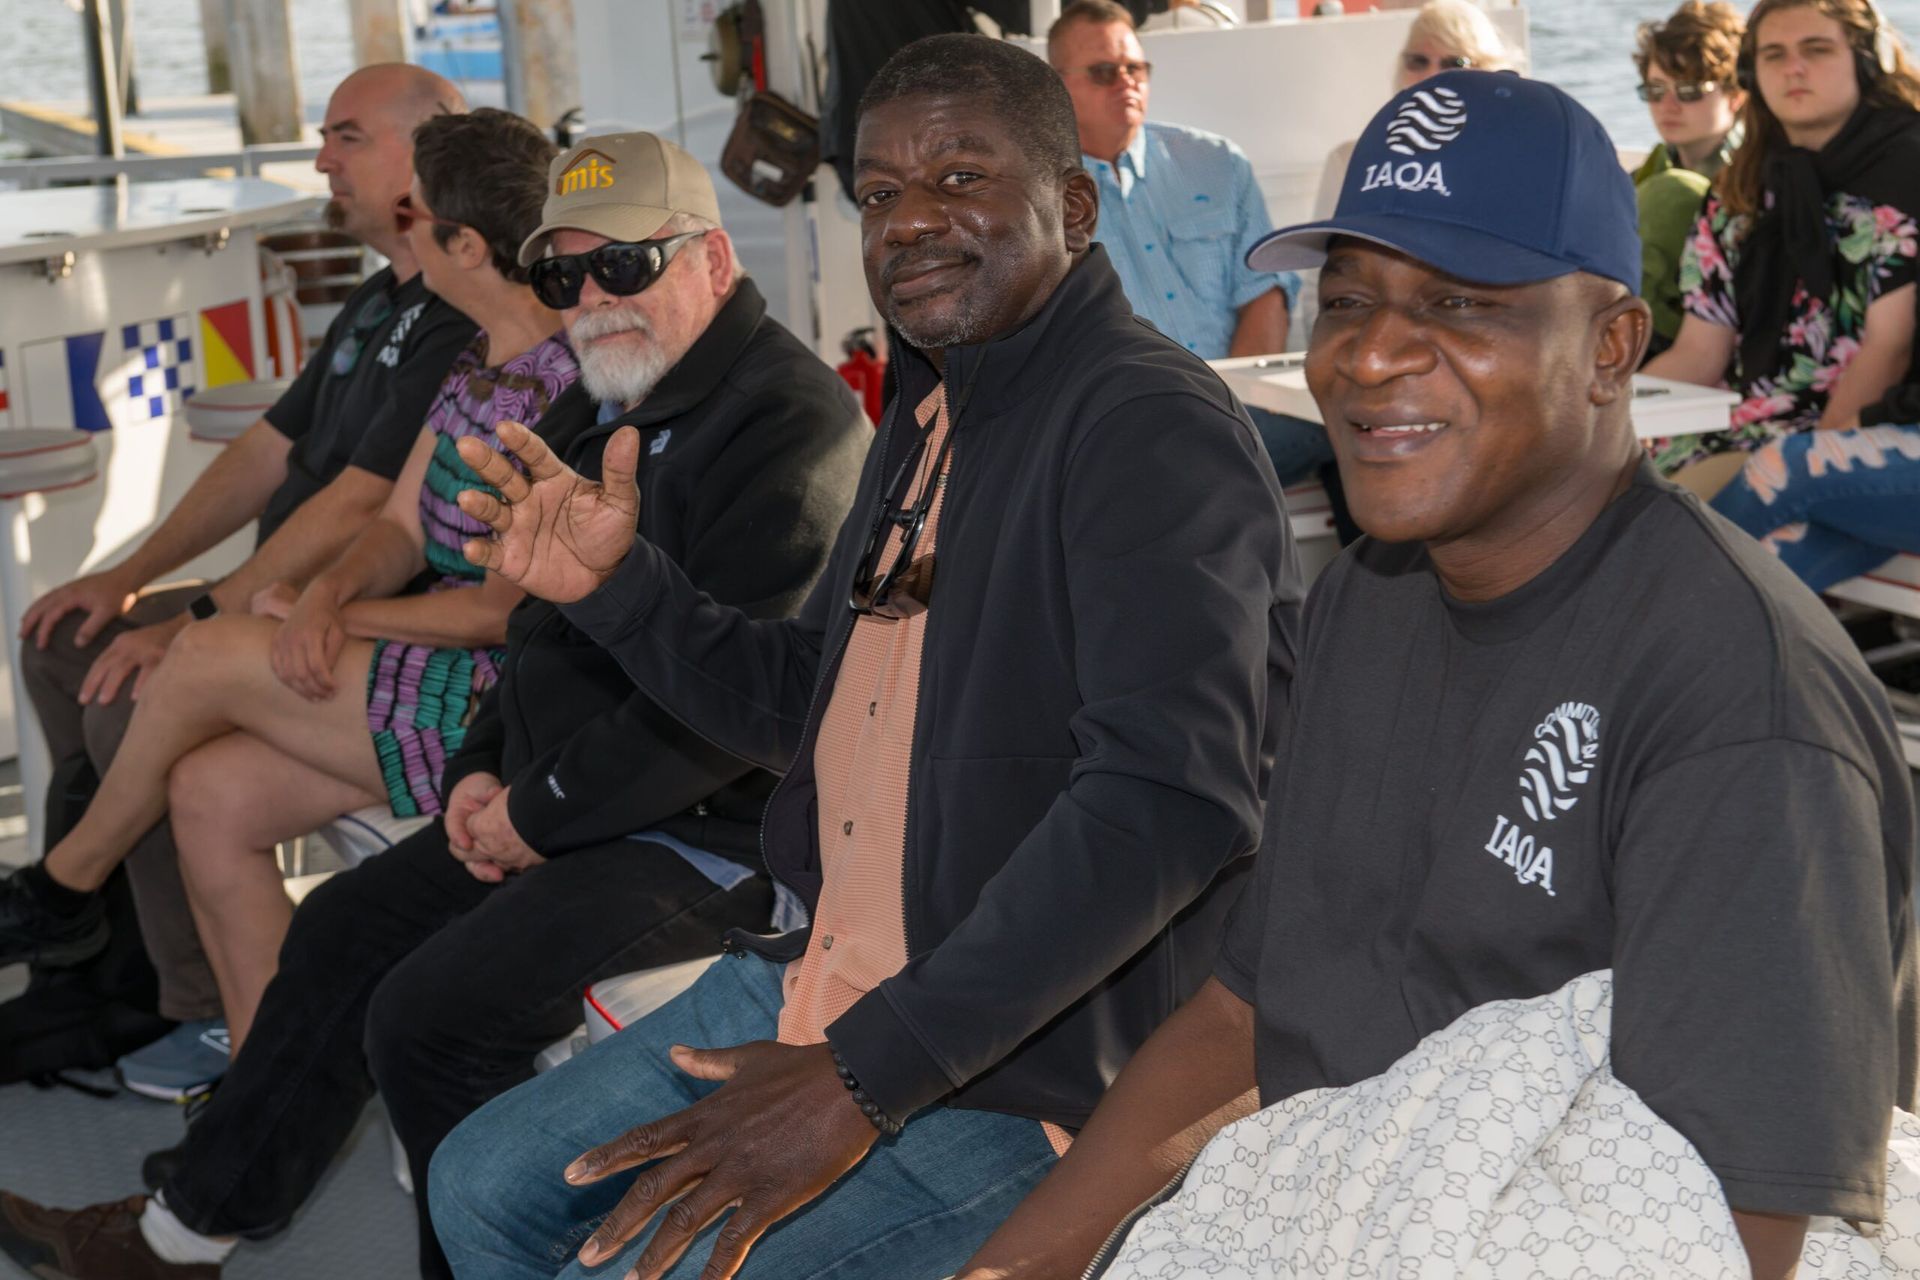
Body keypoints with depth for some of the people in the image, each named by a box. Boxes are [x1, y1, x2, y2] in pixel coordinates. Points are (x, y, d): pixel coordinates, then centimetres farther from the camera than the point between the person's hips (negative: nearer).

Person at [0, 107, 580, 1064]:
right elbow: (403, 526, 12)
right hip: (455, 672, 9)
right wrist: (328, 597, -11)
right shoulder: (476, 364, 12)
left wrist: (338, 616, -9)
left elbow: (513, 606, -20)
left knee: (211, 655, -12)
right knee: (212, 791, -4)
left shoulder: (570, 387, -19)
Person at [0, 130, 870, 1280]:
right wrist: (485, 769, 5)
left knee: (430, 1013, -19)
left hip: (716, 832, -10)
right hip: (567, 806, 10)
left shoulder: (789, 419, -20)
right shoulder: (604, 410, 12)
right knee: (346, 925, 12)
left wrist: (541, 813, -17)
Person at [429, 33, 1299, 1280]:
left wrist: (865, 1080, -32)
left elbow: (1168, 800, -31)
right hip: (820, 987, 9)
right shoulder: (929, 420, 13)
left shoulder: (1151, 428, -19)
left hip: (1012, 1072, -9)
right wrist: (617, 585, 4)